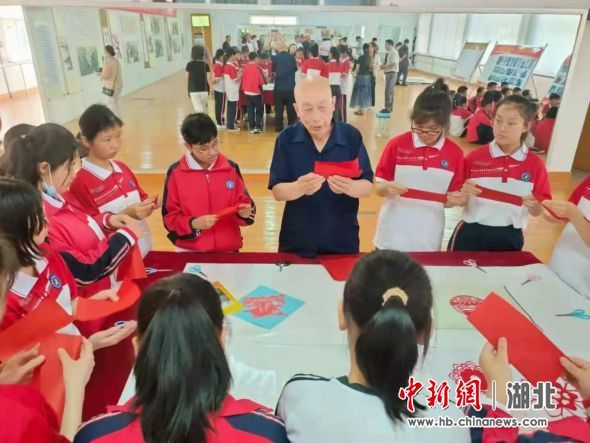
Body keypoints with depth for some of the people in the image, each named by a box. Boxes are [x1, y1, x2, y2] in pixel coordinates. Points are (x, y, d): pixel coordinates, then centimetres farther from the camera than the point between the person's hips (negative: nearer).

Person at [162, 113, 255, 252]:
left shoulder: (231, 168, -4)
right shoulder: (175, 173, -8)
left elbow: (244, 203, 3)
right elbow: (170, 217, -5)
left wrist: (244, 213, -19)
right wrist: (193, 224, -21)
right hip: (189, 251, -1)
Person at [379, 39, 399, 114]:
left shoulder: (393, 52, -15)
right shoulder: (389, 53, 12)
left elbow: (393, 64, -23)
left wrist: (384, 66, -14)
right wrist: (384, 65, 4)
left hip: (391, 73, -10)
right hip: (389, 73, 10)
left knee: (388, 91, -8)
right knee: (391, 91, 15)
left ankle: (387, 108, -4)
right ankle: (390, 107, 23)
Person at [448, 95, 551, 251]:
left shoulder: (535, 164, -2)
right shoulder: (474, 157, -6)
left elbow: (537, 212, 3)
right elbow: (460, 202, -1)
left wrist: (533, 205, -18)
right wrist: (464, 194, -22)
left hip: (509, 238, 1)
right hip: (471, 232, -1)